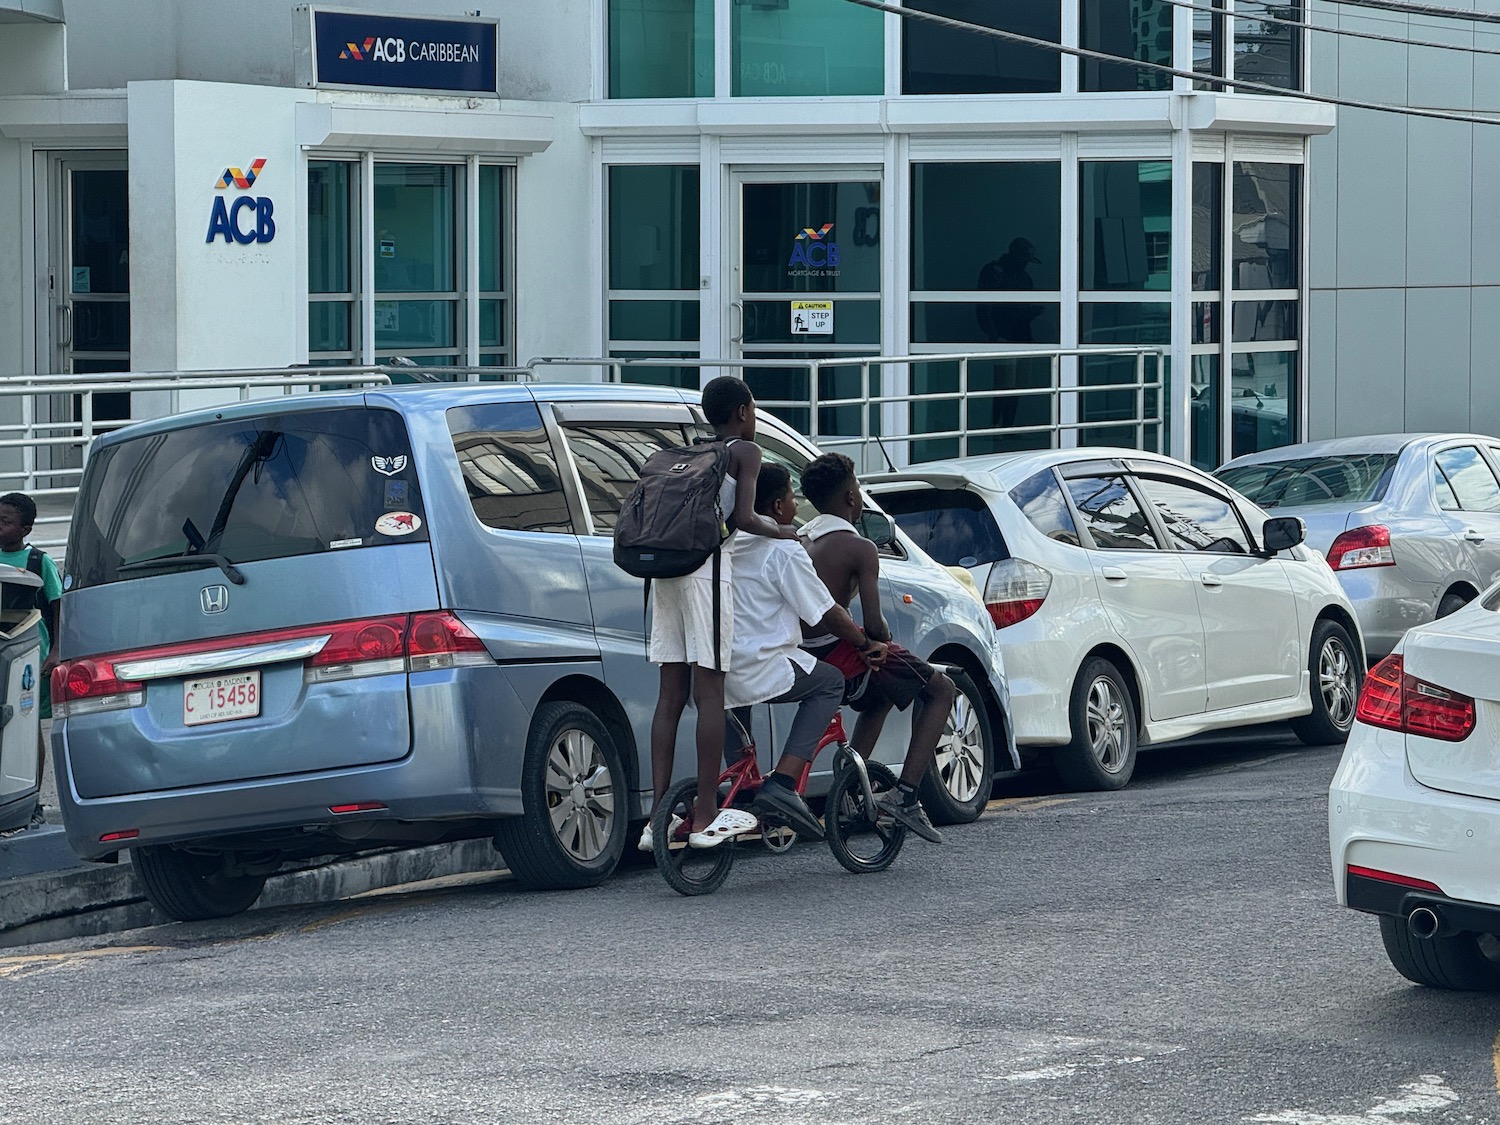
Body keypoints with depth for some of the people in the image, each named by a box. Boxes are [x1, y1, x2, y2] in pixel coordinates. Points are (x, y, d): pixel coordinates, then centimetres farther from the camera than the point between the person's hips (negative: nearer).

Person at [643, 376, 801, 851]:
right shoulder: (745, 452, 4)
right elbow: (743, 517, -8)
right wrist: (780, 533, 10)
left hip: (667, 570, 7)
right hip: (707, 566, -7)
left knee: (671, 695, 6)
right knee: (708, 691, -5)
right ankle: (706, 817, -6)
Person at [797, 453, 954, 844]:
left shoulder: (800, 542, 10)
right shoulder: (858, 548, -13)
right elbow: (874, 625, -18)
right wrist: (882, 639, 5)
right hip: (842, 656, -8)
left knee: (880, 696, 36)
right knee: (941, 690, 11)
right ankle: (906, 795, 2)